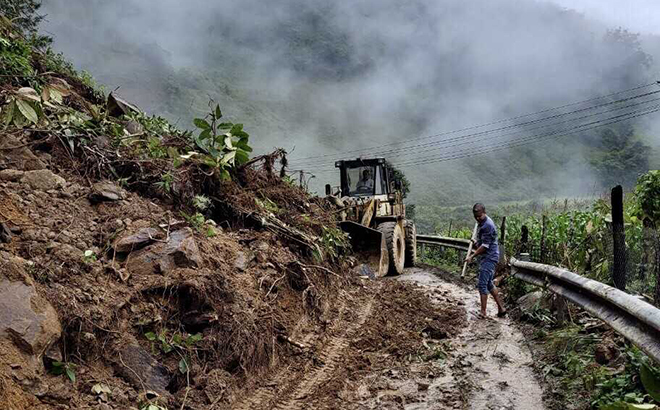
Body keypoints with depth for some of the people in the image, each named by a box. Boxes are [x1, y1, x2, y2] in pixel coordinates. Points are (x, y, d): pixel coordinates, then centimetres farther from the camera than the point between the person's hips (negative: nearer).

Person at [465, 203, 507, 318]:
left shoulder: (488, 225, -20)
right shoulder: (483, 222, 13)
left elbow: (485, 245, -21)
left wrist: (472, 256, -18)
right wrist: (477, 242, 11)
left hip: (489, 257, -11)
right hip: (487, 257, 11)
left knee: (482, 284, -10)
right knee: (489, 284, 16)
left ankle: (483, 312, -7)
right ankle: (501, 309, 23)